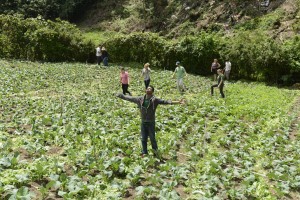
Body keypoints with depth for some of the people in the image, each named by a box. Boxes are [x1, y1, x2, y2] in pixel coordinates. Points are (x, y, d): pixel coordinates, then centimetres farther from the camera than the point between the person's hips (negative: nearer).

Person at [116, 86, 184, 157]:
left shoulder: (155, 100, -12)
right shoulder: (140, 99, 0)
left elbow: (165, 101, -19)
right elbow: (131, 98, 11)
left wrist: (178, 102, -28)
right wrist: (121, 96, 17)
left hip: (151, 123, -3)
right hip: (143, 123, 3)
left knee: (152, 138, 4)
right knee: (143, 139, 11)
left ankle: (155, 152, 28)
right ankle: (144, 153, 27)